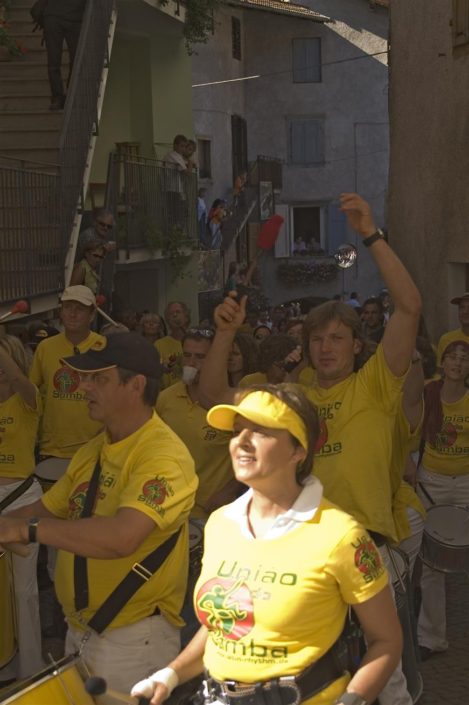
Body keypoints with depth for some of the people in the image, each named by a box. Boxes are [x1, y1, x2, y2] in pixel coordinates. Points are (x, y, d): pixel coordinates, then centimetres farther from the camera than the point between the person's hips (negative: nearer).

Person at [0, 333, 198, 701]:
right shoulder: (93, 450, 6)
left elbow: (121, 537, -35)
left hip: (134, 639, -8)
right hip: (80, 630, 8)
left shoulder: (164, 456, -22)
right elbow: (47, 507, 14)